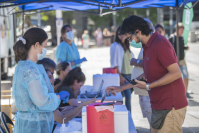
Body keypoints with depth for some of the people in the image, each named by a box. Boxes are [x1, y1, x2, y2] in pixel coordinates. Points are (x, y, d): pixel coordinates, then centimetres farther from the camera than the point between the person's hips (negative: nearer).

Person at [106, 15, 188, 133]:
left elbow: (176, 73, -23)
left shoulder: (159, 44, -17)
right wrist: (121, 88, 25)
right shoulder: (148, 47, 16)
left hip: (170, 108, -10)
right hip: (159, 106, 10)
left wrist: (148, 86, -20)